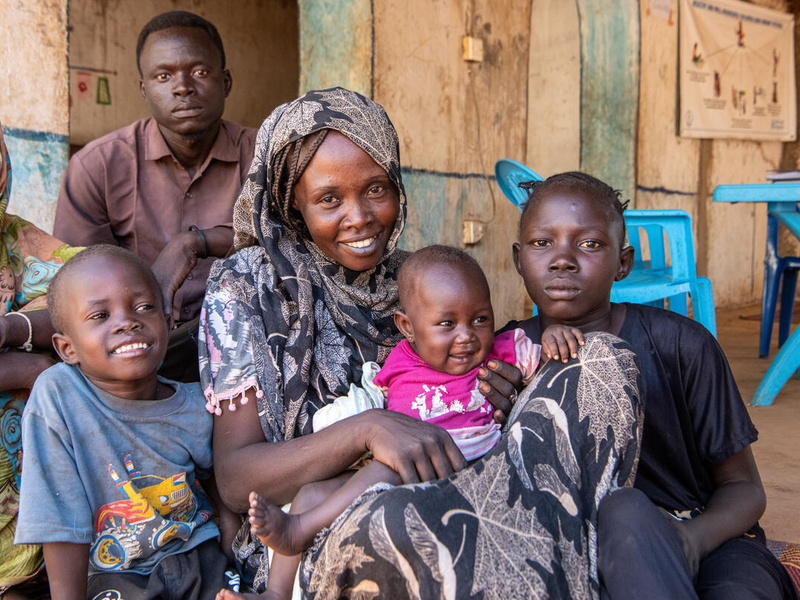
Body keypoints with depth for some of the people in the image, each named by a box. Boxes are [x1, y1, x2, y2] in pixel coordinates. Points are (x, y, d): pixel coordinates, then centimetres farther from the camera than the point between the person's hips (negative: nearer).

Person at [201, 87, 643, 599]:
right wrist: (366, 428, -26)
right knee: (394, 520, -43)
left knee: (604, 360, -13)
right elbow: (236, 483, -9)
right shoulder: (245, 290, -2)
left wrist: (492, 404, -5)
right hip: (312, 548, -4)